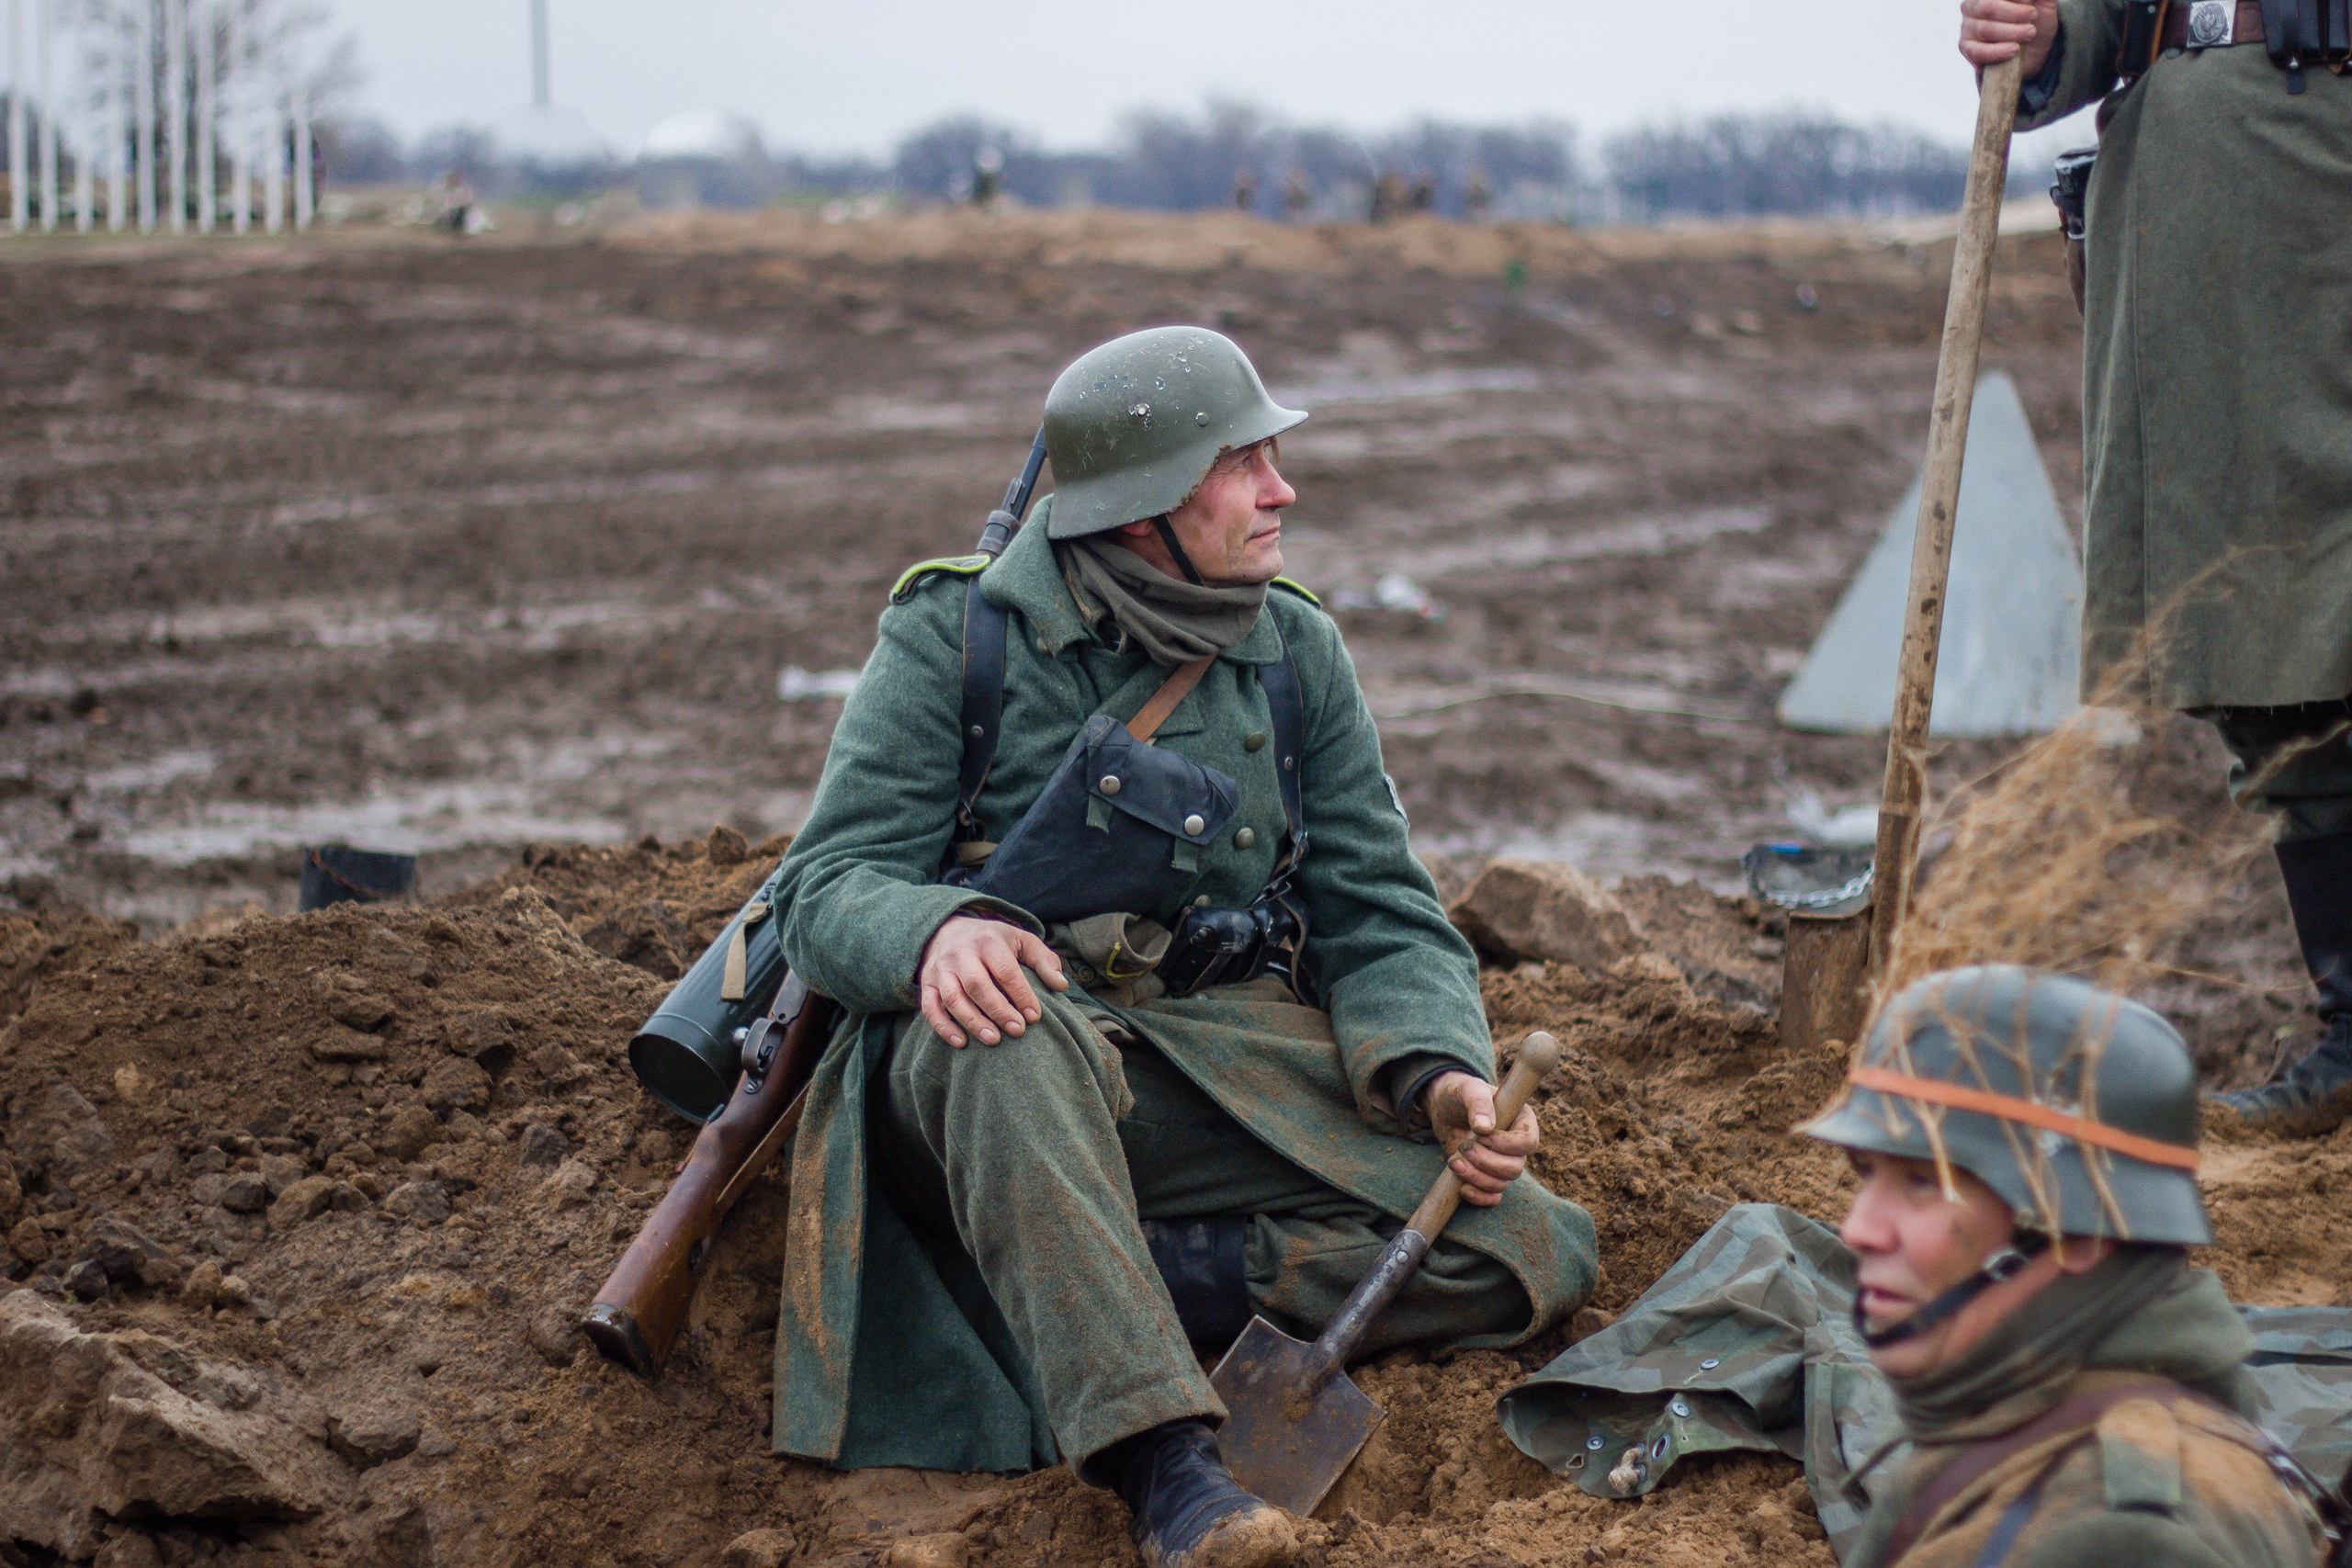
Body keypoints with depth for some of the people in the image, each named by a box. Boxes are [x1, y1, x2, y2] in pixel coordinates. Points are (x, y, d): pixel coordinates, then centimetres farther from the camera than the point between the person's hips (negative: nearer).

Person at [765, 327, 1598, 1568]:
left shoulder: (1295, 653, 9)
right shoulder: (955, 641, -2)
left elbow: (1378, 916, 8)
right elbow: (832, 889, -8)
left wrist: (1438, 1073, -13)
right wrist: (939, 931, -32)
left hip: (1236, 1068, 4)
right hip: (982, 1067, -4)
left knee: (1538, 1256, -16)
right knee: (1014, 1034, -41)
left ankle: (1069, 1287, -22)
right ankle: (1162, 1461, -47)